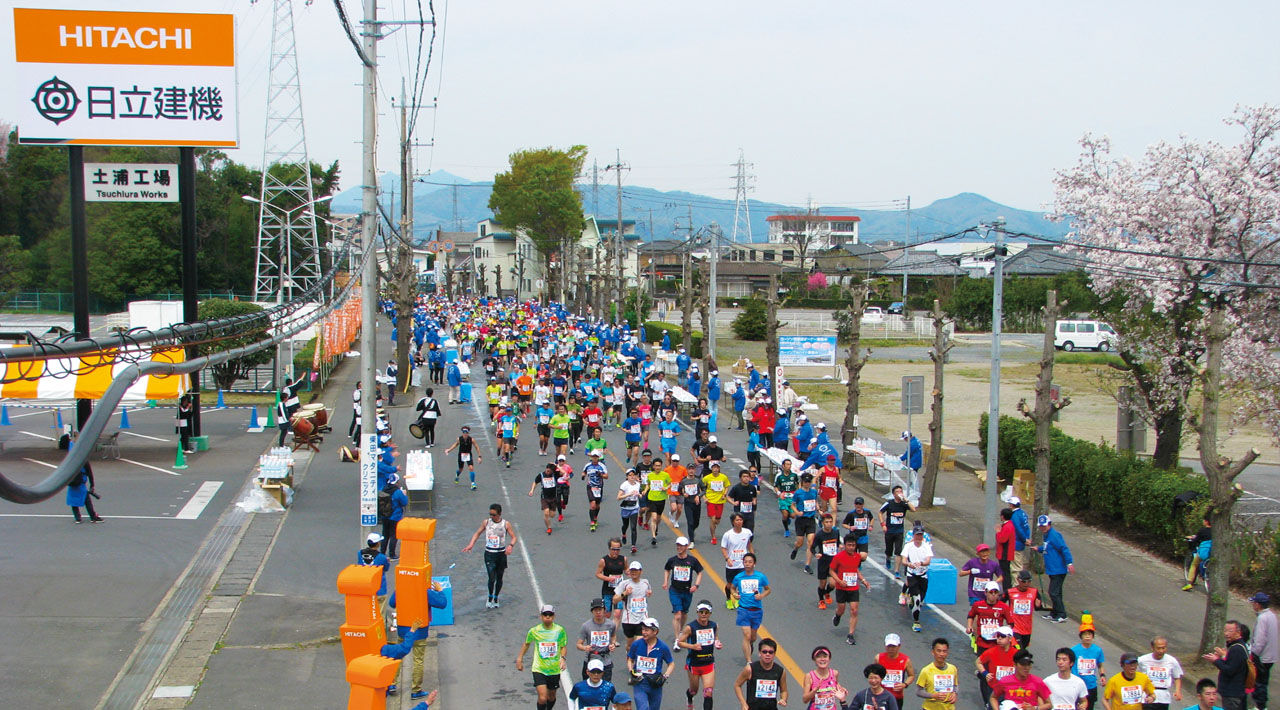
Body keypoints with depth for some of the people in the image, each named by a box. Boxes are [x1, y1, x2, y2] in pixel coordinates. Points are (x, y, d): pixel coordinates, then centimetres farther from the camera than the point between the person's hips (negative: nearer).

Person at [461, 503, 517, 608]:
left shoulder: (506, 524, -3)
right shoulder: (486, 523, 0)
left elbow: (513, 537, 1)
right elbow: (477, 533, 12)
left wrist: (511, 546, -20)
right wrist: (471, 545, -1)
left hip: (501, 554, 1)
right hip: (489, 554, -1)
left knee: (499, 578, 11)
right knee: (492, 578, -10)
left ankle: (496, 598, 30)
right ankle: (490, 598, 12)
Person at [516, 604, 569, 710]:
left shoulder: (560, 630, -4)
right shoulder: (534, 631, -5)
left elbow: (563, 647, 7)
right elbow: (526, 644, 14)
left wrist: (563, 658, -12)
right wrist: (519, 659, 14)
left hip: (555, 670, 2)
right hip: (539, 669, -2)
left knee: (551, 696, 16)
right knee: (542, 697, -15)